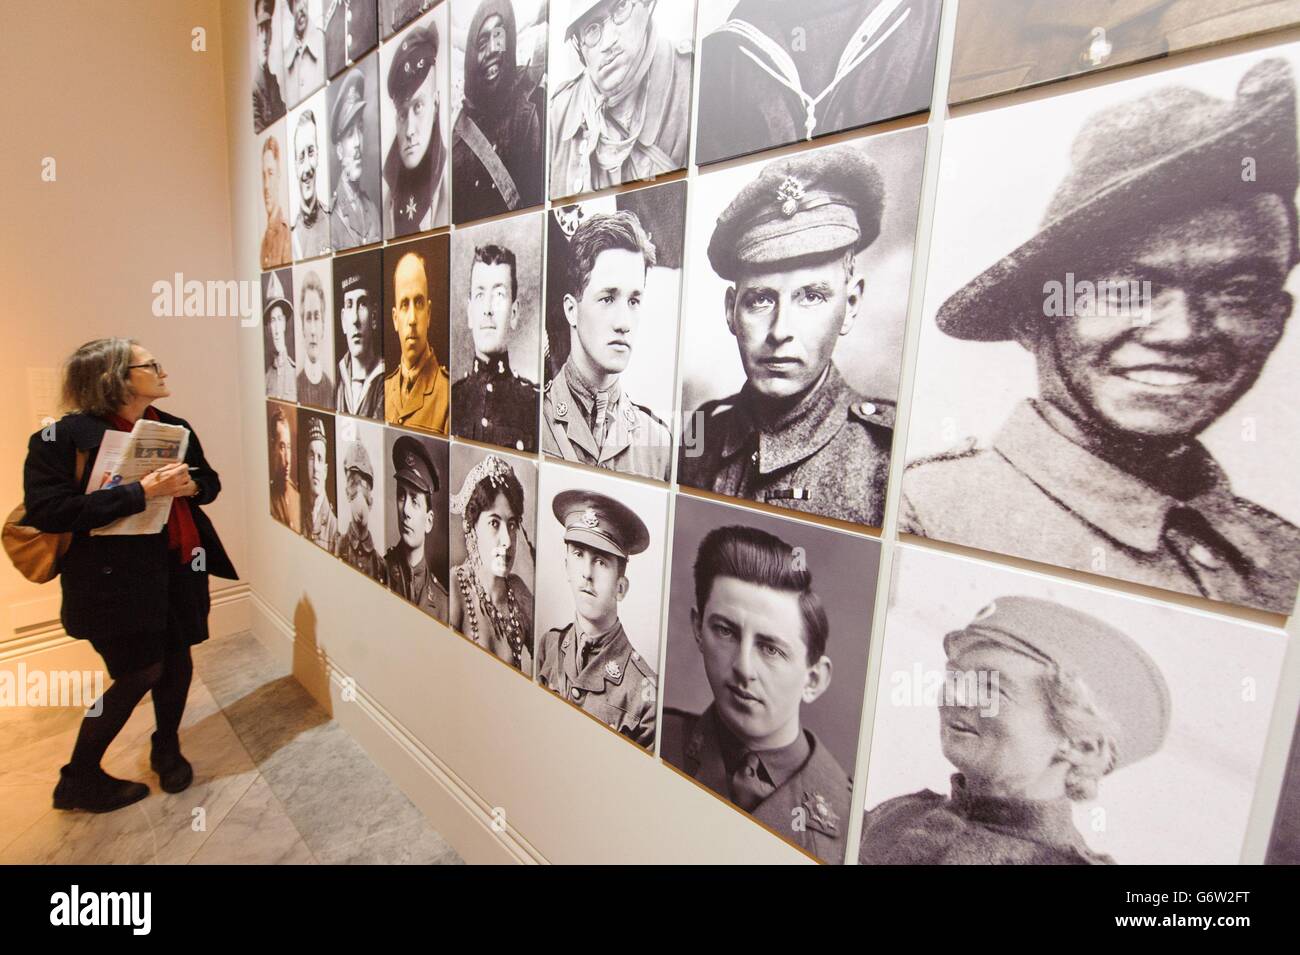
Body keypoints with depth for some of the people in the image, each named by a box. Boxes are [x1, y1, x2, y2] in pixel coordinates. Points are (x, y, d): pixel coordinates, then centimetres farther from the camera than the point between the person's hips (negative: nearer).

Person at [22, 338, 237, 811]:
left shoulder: (174, 427, 5)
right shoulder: (65, 436, -13)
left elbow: (210, 481, 15)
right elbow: (47, 511, -21)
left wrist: (192, 486, -9)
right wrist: (141, 492, -28)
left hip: (179, 565, 6)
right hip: (113, 575, -6)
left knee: (176, 660, 14)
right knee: (140, 673, 1)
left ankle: (167, 748, 40)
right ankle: (79, 778, 27)